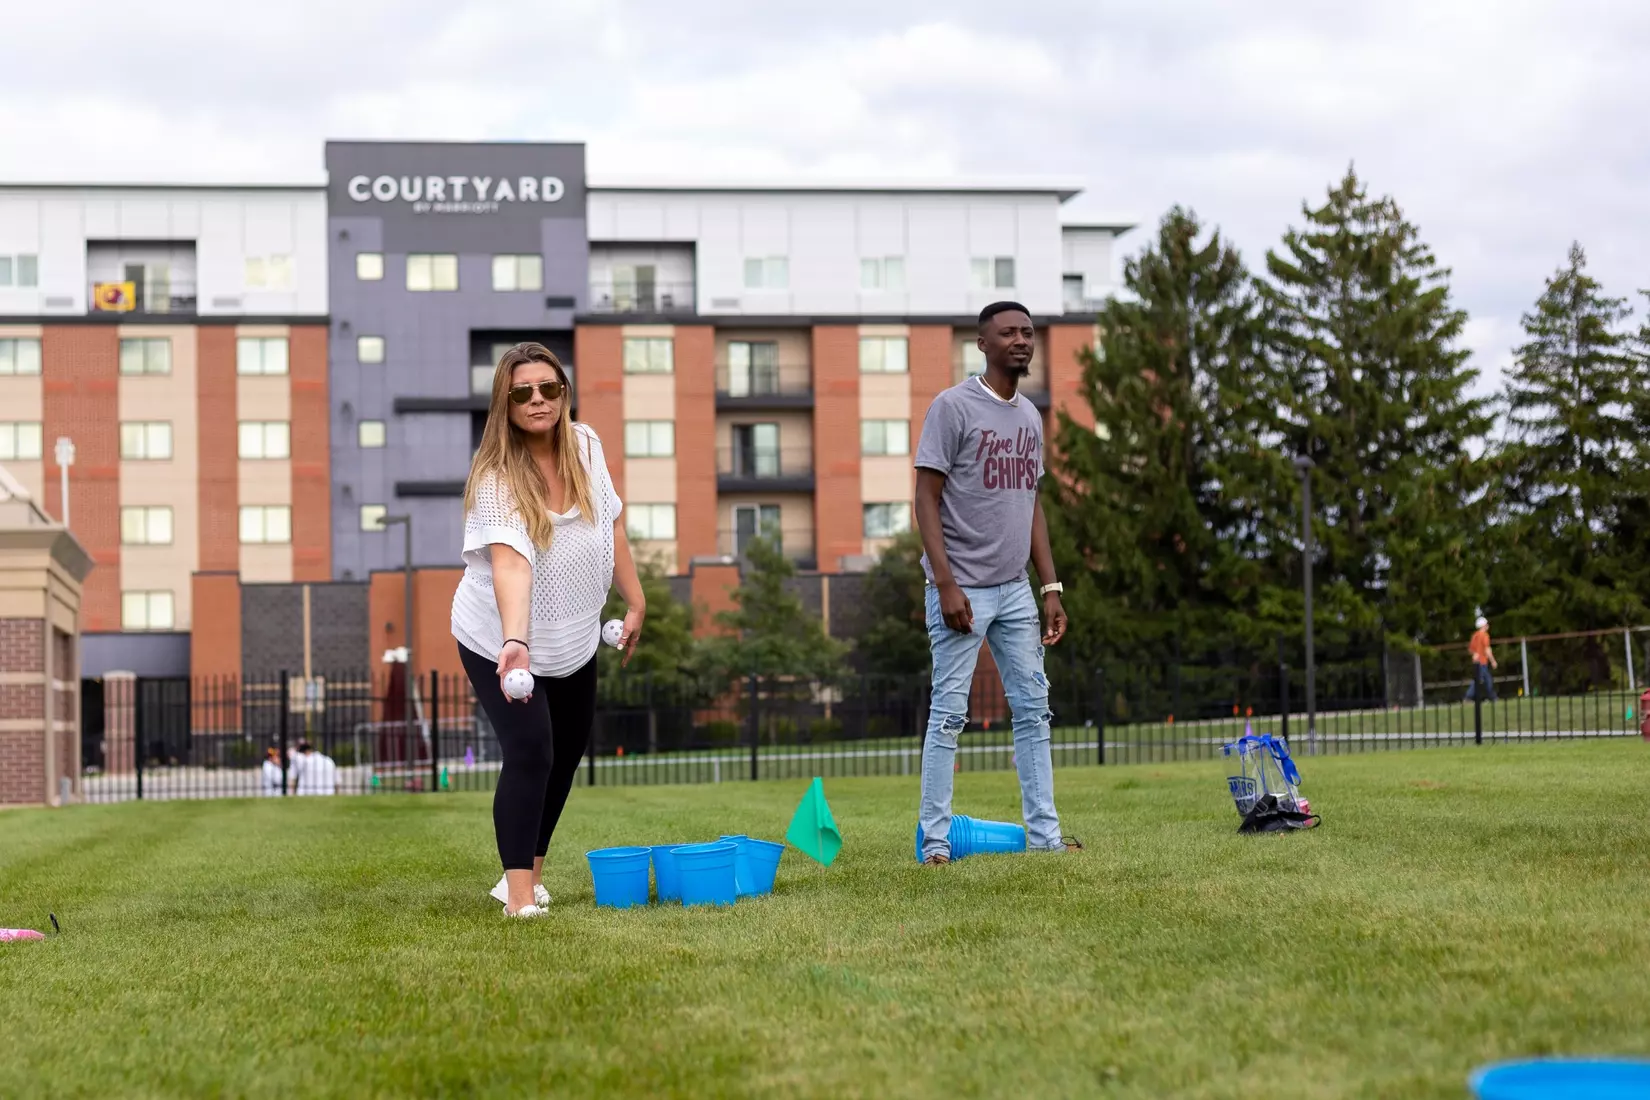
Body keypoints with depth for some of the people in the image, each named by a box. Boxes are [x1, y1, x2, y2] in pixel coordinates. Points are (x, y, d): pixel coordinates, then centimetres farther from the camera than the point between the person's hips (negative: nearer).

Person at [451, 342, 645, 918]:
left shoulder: (585, 445, -8)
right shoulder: (496, 477, -26)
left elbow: (611, 523, 6)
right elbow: (509, 562, -41)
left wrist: (635, 600, 7)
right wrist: (514, 643, -54)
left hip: (573, 642, 7)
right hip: (500, 641, -7)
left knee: (565, 757, 15)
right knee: (529, 751, -21)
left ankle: (528, 871, 31)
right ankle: (519, 896, -19)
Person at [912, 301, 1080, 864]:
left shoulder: (1029, 416, 13)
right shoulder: (953, 406, -9)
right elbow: (927, 498, -12)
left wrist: (1050, 587, 12)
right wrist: (946, 584, -19)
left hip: (1015, 590, 7)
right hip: (963, 590, -7)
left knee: (1033, 709, 6)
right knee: (949, 713, -5)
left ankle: (1043, 833, 11)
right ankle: (934, 840, 0)